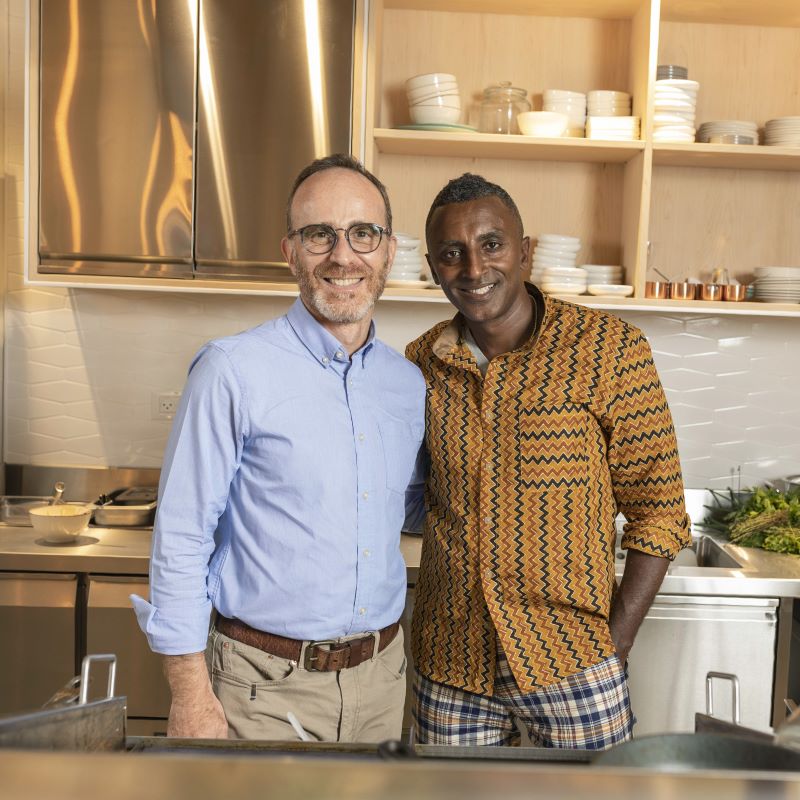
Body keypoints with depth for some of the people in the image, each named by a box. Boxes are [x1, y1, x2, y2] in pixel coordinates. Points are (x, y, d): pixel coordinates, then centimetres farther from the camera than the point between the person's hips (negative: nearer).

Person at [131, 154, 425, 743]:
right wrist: (192, 698, -12)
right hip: (267, 691, -5)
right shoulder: (234, 371, -14)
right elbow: (181, 543, -12)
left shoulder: (409, 383, 3)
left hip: (382, 675, 5)